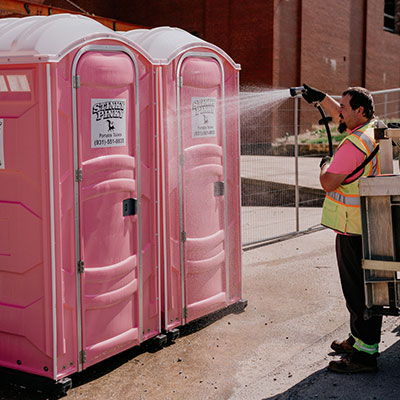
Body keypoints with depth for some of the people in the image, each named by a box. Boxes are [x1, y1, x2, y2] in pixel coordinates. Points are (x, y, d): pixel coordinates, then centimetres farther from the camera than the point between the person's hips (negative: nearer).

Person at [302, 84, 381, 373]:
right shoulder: (372, 130, 10)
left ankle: (365, 353, 1)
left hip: (352, 229, -10)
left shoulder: (354, 144, -21)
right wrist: (321, 97, 31)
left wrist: (325, 165, 0)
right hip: (364, 227, 10)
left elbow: (328, 183, -20)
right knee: (359, 287, 19)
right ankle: (359, 338, 32)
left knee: (358, 290, -5)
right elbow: (343, 116, 30)